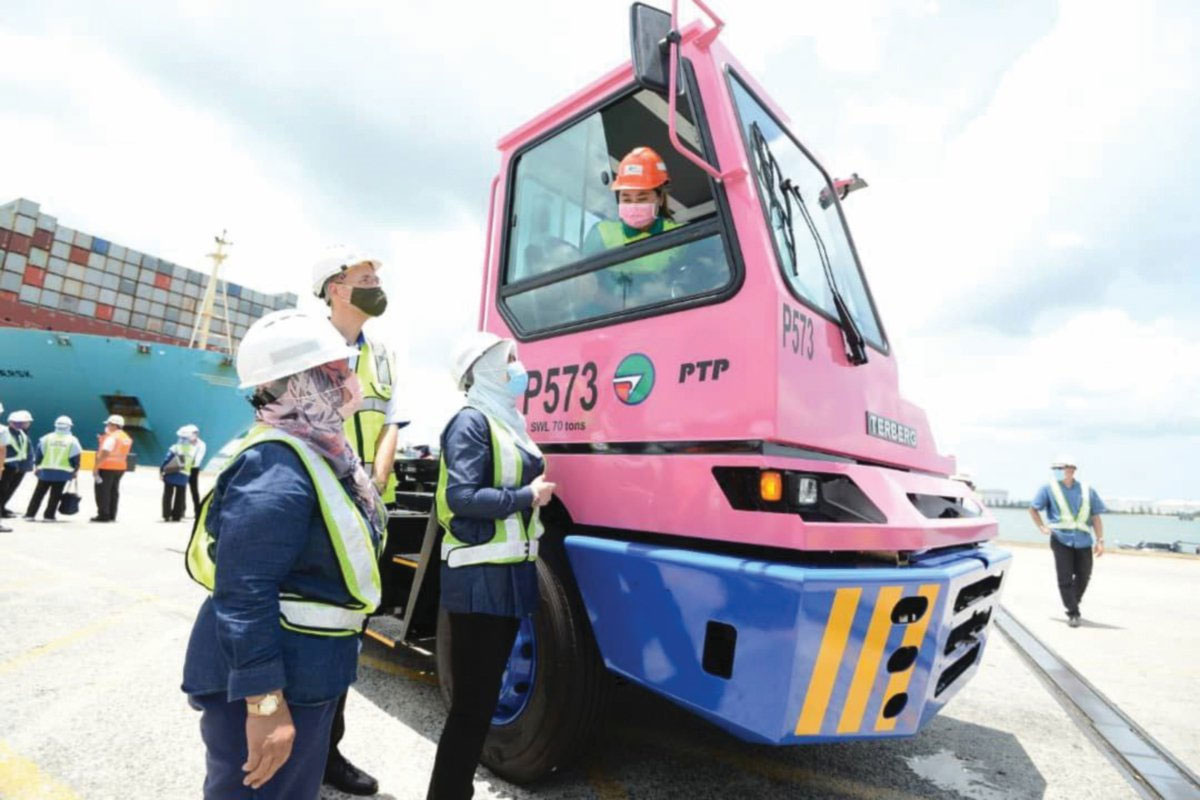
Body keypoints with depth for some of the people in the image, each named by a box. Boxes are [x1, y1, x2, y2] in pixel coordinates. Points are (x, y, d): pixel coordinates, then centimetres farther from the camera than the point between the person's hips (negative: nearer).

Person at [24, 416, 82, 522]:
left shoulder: (46, 438, 1)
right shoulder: (72, 441, -3)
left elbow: (38, 454, 4)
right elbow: (76, 458, -1)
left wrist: (37, 466, 16)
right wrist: (75, 471, 9)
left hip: (45, 470, 2)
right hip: (62, 472, -2)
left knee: (38, 493, 13)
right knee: (55, 495, 5)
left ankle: (30, 514, 14)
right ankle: (48, 516, 6)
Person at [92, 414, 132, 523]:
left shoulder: (111, 437, -16)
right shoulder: (127, 438, 11)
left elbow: (105, 453, -23)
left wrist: (96, 467, -19)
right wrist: (104, 440, 15)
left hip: (107, 467, -8)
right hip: (120, 467, 8)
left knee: (102, 491, 0)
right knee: (114, 491, 14)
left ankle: (103, 515, 2)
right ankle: (112, 515, 17)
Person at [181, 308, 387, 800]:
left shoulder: (321, 451, 5)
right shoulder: (278, 465, -26)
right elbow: (244, 593, -30)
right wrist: (265, 702, -28)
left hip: (309, 669, 10)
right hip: (270, 679, -9)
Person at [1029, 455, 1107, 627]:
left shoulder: (1087, 491, 4)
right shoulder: (1049, 489, -1)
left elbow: (1095, 517, 6)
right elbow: (1033, 509, 8)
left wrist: (1100, 540, 1)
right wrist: (1042, 527, -2)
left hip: (1083, 541, 2)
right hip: (1061, 539, -2)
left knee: (1083, 577, 12)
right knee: (1065, 579, -4)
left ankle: (1073, 604, 35)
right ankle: (1073, 613, 6)